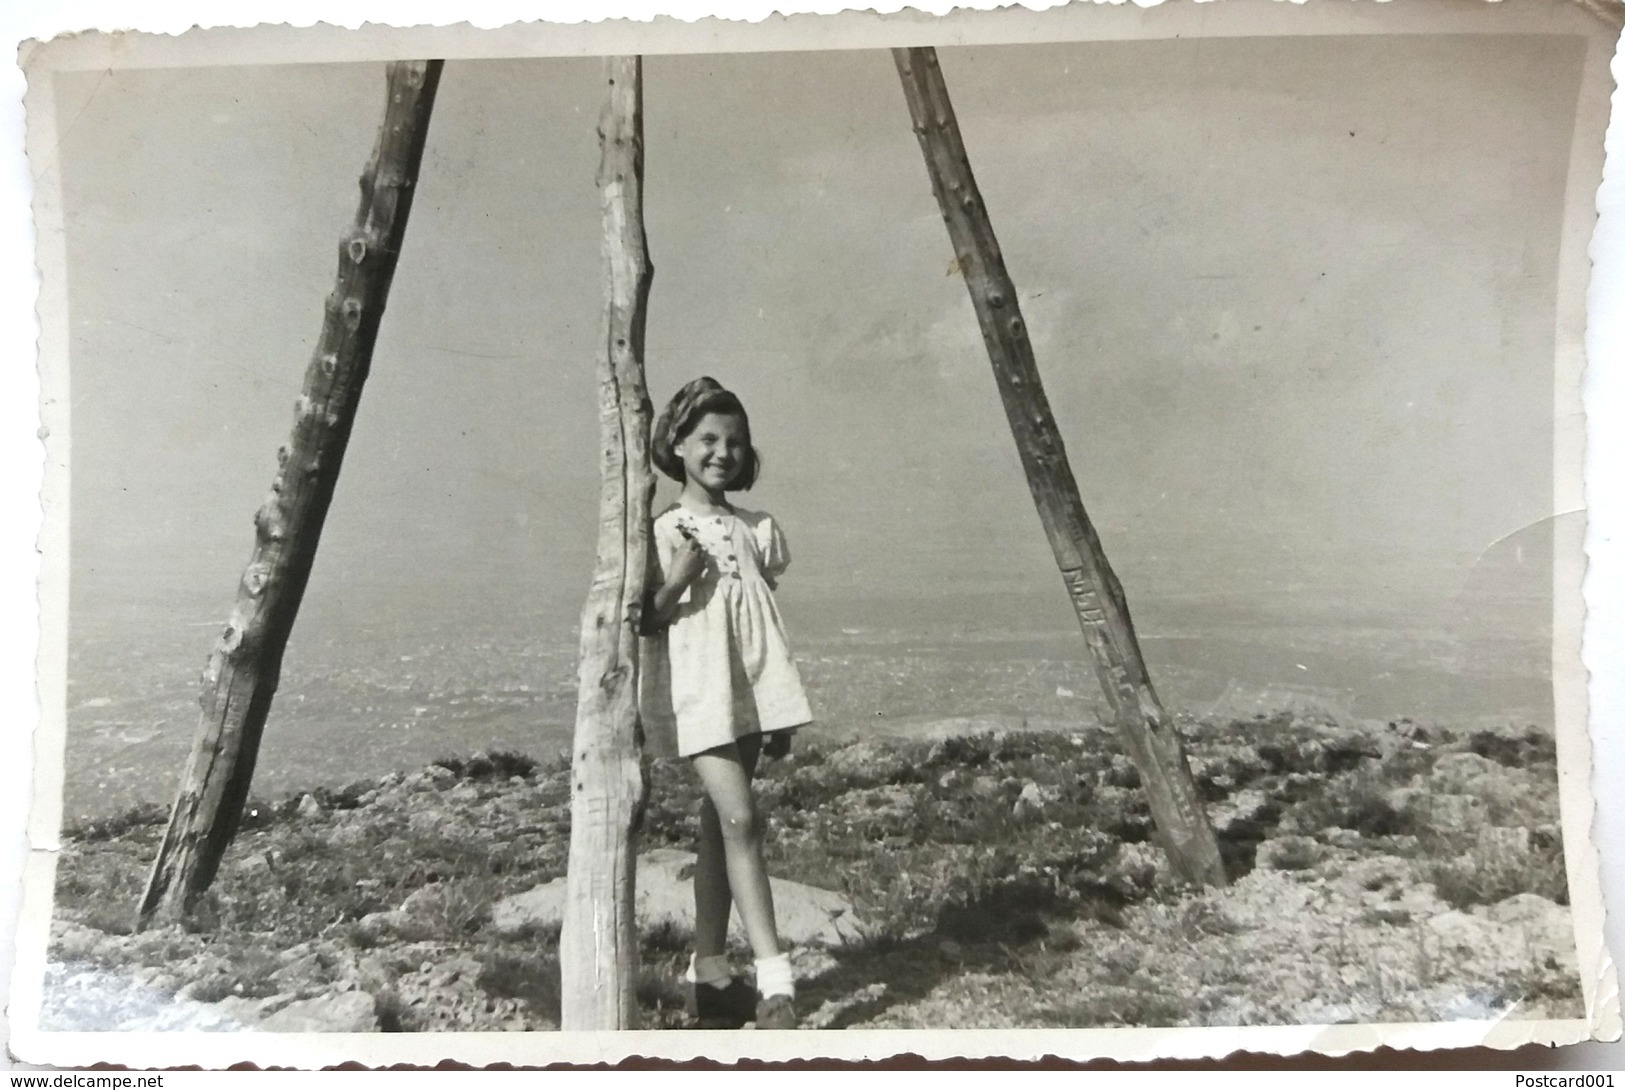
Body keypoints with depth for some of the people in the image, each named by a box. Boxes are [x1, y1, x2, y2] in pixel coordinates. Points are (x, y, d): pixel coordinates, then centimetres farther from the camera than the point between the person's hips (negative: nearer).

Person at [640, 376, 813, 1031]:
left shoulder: (756, 530, 11)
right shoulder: (663, 531, -3)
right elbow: (644, 621, -1)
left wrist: (779, 717, 15)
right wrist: (676, 583, -21)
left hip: (752, 689, 5)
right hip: (698, 689, -5)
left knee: (719, 824, 11)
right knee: (740, 819, -15)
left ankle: (709, 973, 20)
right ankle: (775, 983, -16)